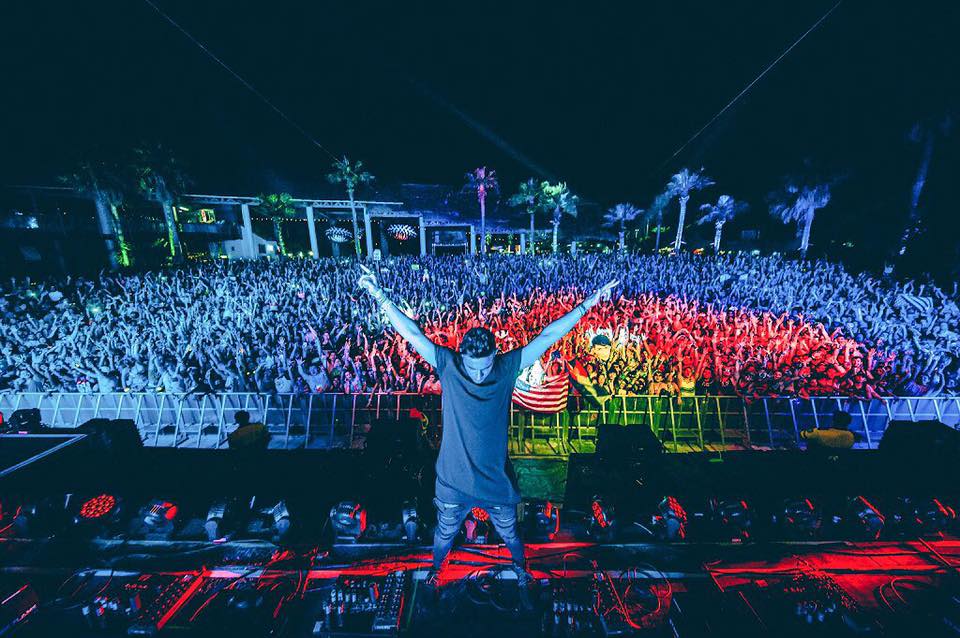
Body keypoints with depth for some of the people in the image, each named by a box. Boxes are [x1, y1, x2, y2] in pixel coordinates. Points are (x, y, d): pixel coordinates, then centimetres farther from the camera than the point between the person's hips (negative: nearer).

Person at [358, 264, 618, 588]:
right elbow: (412, 333, -21)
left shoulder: (507, 367, -16)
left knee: (510, 535, 26)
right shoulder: (447, 366, -18)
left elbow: (547, 336, -17)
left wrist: (587, 304, -16)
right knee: (445, 533, 26)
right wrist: (379, 296, -24)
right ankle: (437, 566, 61)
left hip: (497, 480, 0)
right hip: (453, 480, 0)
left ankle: (520, 565, 60)